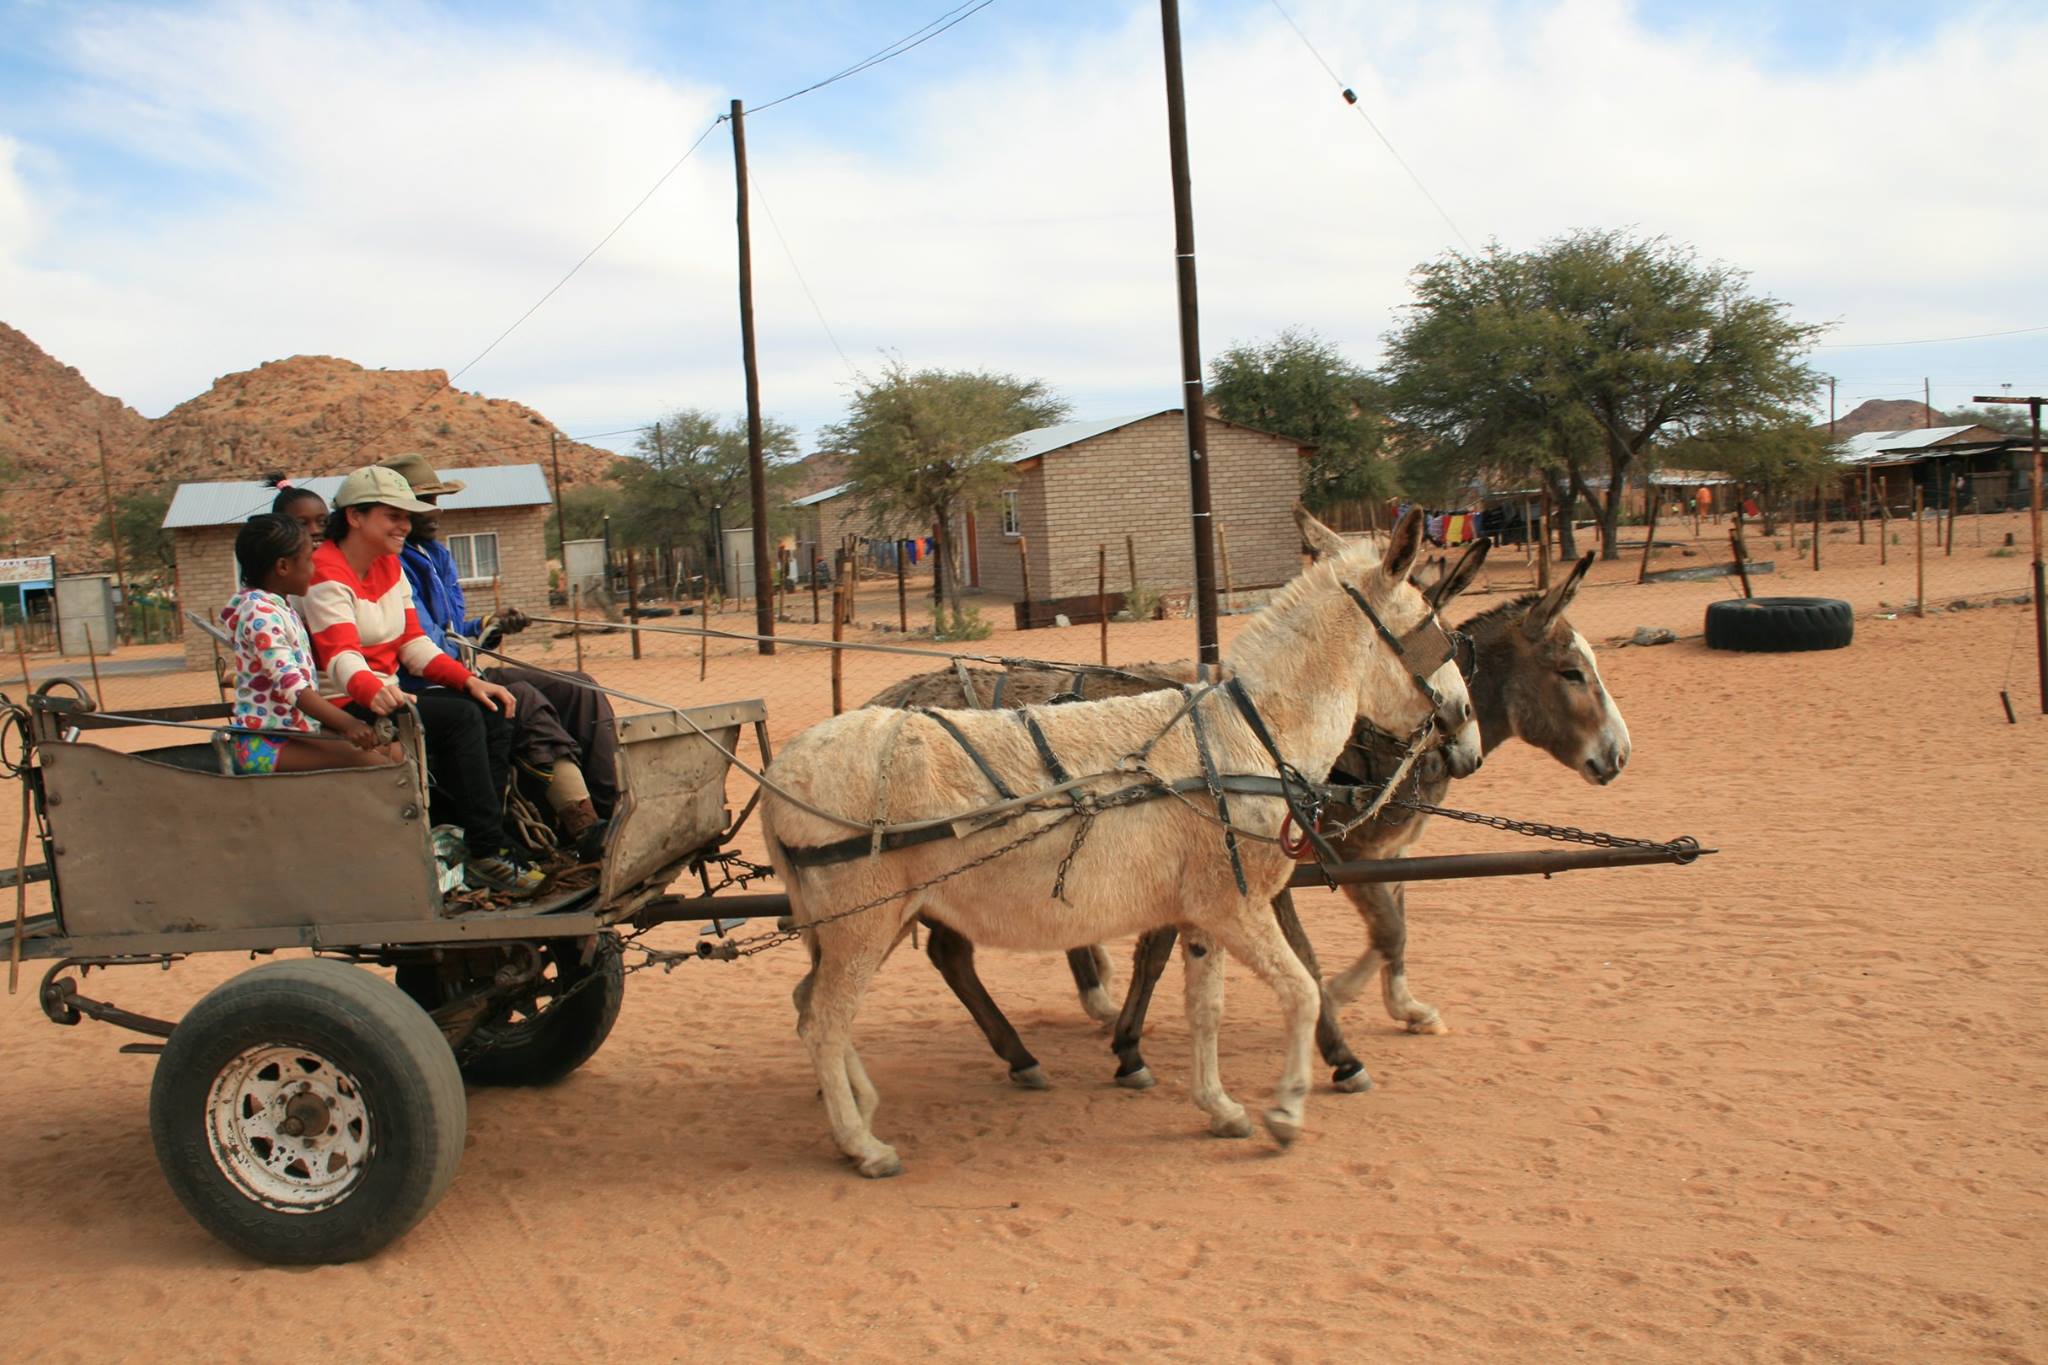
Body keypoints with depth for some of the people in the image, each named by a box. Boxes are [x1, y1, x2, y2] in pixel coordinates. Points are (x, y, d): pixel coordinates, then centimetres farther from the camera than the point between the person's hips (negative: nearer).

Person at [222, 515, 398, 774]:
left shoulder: (280, 608, 16)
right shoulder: (260, 613, -15)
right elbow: (291, 685, -25)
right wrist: (348, 724, -33)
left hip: (300, 731, 10)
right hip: (265, 743, -10)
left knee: (395, 752, 1)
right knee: (374, 764, -24)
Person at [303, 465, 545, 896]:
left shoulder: (390, 566, 13)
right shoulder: (325, 574, -14)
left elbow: (413, 645, 10)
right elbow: (341, 657, -27)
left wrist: (469, 680, -5)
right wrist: (376, 692, -49)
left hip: (388, 694, 9)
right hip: (345, 707, -9)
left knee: (491, 710, -11)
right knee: (460, 717, -26)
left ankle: (483, 839, -17)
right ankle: (487, 851, -23)